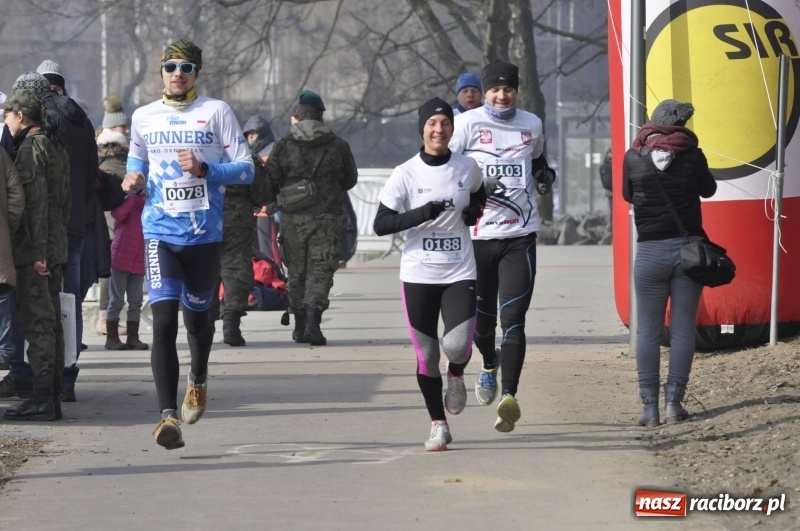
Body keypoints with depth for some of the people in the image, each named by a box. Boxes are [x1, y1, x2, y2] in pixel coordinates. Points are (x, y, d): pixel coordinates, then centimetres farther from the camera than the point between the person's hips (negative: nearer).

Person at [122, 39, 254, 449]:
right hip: (160, 232, 1)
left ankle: (198, 379, 47)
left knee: (197, 317, 14)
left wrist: (204, 169, -19)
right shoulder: (144, 117, 8)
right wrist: (133, 181, 2)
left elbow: (245, 170, -4)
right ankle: (168, 416, -19)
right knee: (163, 320, -14)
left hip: (205, 234, -1)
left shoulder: (216, 112, -1)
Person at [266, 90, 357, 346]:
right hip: (327, 217, -1)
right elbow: (350, 180, 11)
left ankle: (300, 324, 18)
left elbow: (270, 181, -2)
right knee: (321, 270, -1)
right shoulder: (338, 146, 1)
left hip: (293, 218, 1)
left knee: (297, 270, 13)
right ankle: (312, 323, -18)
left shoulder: (284, 145, -2)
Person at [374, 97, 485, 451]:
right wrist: (420, 214, -21)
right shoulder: (405, 174, -5)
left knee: (457, 346, -17)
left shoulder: (467, 168, 2)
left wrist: (474, 211, 1)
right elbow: (380, 224, -7)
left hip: (460, 273, 0)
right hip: (418, 275, 0)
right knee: (426, 355, 4)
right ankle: (438, 424, 20)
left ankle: (456, 376, 20)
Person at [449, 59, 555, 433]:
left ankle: (509, 397, -16)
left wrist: (544, 176, 7)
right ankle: (489, 366, 43)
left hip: (520, 236, 1)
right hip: (478, 235, -1)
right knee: (481, 317, 10)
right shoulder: (468, 124, 0)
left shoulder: (531, 125, 11)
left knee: (513, 318, -11)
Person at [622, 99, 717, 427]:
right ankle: (674, 401, 1)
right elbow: (708, 190, 12)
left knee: (648, 330, 5)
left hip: (650, 252, 0)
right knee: (683, 328, 6)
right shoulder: (692, 156, -5)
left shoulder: (634, 158, -4)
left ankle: (650, 406, 2)